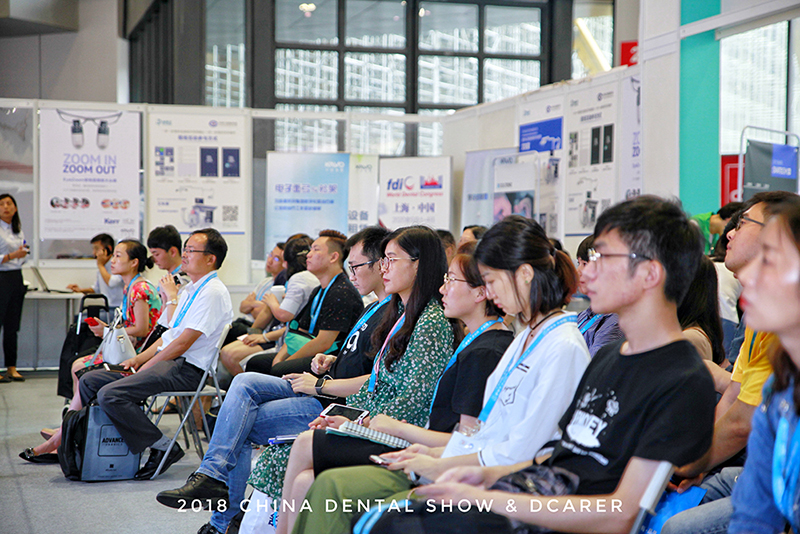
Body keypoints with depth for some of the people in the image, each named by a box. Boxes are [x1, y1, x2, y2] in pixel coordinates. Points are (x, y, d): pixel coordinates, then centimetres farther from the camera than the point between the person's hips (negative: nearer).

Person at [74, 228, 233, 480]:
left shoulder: (213, 292, -12)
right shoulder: (190, 290, 20)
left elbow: (184, 342, -17)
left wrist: (147, 365, -12)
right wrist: (138, 359, 7)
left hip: (187, 368, -10)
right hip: (166, 359, 10)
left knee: (110, 394, -26)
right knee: (89, 381, 5)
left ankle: (164, 447, -15)